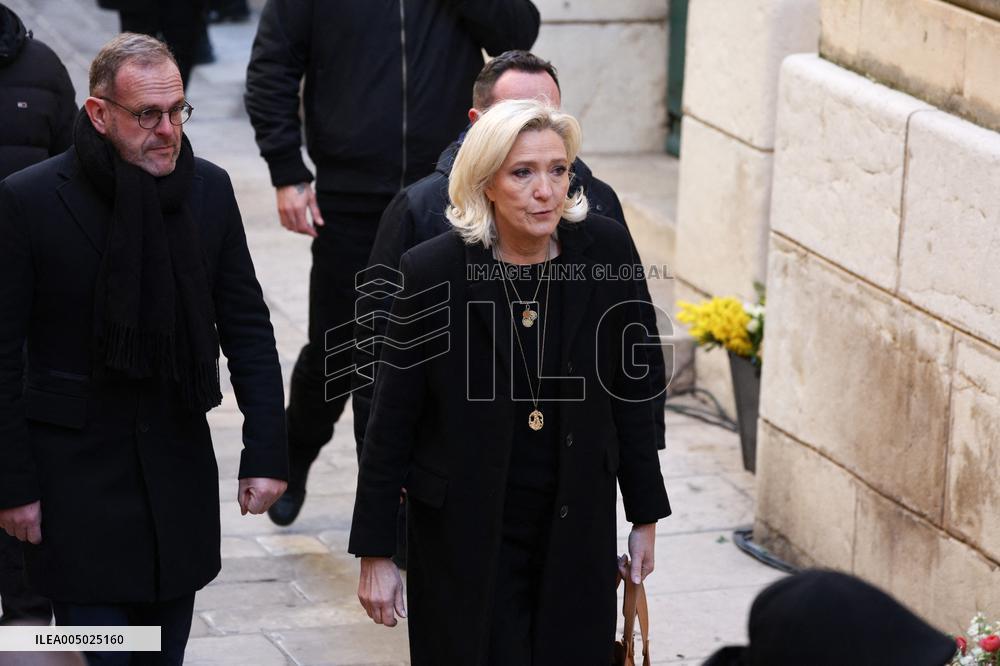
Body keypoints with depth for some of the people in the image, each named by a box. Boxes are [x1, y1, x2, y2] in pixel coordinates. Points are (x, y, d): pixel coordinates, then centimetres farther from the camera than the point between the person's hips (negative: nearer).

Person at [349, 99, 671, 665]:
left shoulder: (606, 249, -7)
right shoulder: (432, 272, -14)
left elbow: (629, 389, 4)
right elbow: (392, 421, -7)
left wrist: (646, 516, 8)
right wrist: (375, 554, -5)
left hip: (578, 531, 2)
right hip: (466, 533, -2)